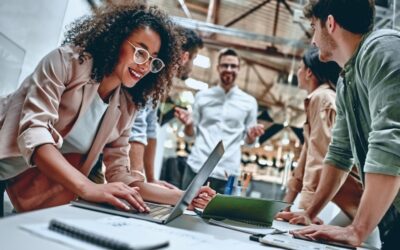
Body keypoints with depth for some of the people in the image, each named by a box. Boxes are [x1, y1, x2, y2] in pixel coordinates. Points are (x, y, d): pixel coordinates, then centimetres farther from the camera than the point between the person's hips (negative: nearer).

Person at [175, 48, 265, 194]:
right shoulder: (202, 96, 9)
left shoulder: (249, 102, 8)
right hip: (196, 167, 1)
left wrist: (252, 135, -11)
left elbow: (248, 140, 11)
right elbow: (191, 133, 13)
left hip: (227, 173, 0)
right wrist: (188, 123, -9)